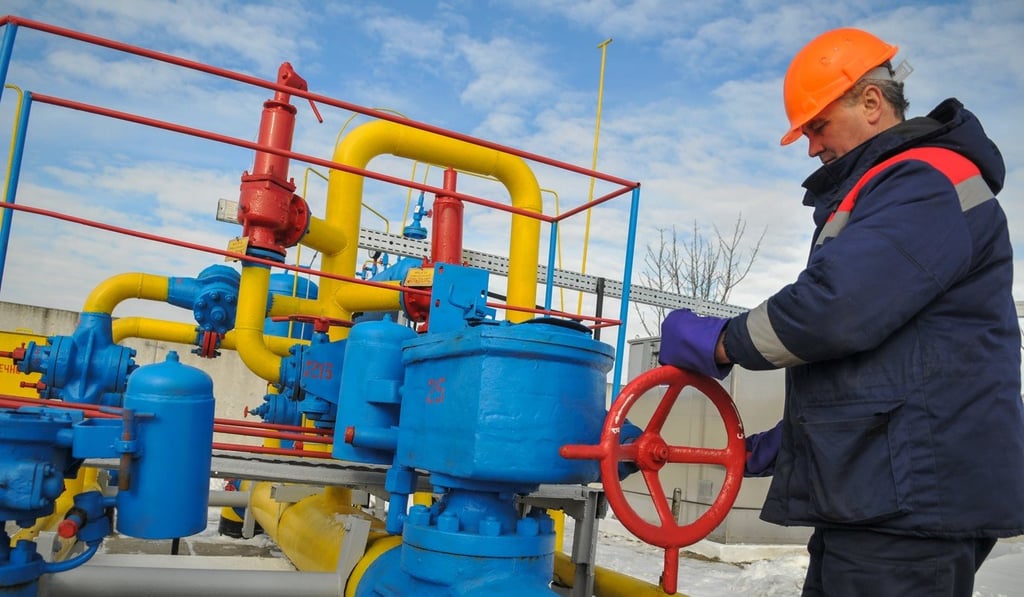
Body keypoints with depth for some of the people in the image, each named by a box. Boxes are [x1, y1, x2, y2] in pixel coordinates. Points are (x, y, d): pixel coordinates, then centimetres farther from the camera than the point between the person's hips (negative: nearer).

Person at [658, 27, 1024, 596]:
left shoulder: (930, 181, -11)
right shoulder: (887, 192, 23)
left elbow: (837, 305, -25)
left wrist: (719, 342, -9)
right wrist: (786, 441, 18)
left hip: (911, 501, -10)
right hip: (879, 496, 10)